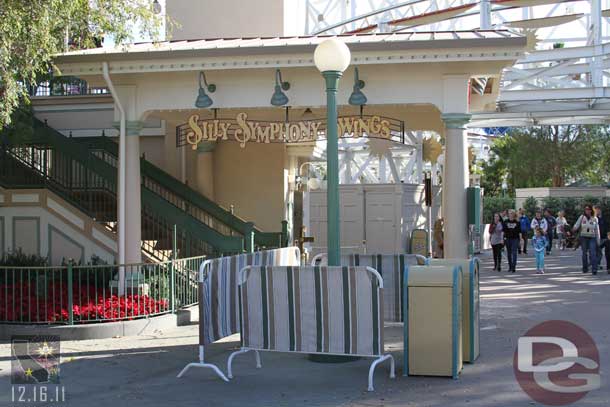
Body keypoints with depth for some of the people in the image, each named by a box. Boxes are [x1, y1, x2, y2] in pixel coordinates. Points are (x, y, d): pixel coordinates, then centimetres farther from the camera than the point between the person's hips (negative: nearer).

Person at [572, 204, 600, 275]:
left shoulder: (594, 219, 5)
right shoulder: (582, 217, 4)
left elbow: (597, 230, 7)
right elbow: (577, 225, -3)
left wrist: (598, 240, 6)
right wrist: (574, 229, -26)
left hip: (592, 238, -1)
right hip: (583, 237, 1)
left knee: (593, 253, -13)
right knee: (584, 253, 6)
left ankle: (594, 269, -18)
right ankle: (585, 268, 16)